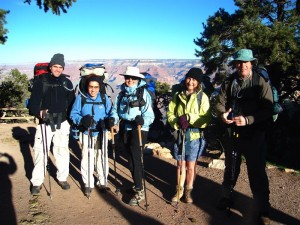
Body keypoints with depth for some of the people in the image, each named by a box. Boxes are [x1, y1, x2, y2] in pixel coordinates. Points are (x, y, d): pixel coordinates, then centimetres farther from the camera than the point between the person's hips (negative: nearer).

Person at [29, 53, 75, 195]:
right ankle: (37, 182, 13)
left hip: (62, 123, 2)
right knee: (41, 152, -1)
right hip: (45, 123, -2)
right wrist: (39, 113, -23)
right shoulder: (41, 82, -1)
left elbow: (71, 103, 10)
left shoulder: (67, 83, 6)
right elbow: (33, 102, -4)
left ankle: (62, 178, 24)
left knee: (62, 151, 8)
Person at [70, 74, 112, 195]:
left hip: (101, 133, 1)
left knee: (102, 157, 8)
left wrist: (106, 121, -22)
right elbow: (73, 114, -6)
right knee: (87, 158, 4)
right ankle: (88, 183, 21)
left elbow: (110, 114, -1)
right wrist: (82, 120, -25)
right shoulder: (80, 98, -6)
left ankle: (102, 181, 26)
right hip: (86, 133, -1)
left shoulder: (105, 98, -2)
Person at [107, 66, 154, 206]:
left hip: (139, 129, -6)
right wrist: (113, 118, -14)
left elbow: (150, 115, -13)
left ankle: (139, 192, 3)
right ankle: (138, 185, 33)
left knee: (135, 159, -8)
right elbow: (115, 109, 8)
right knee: (130, 159, 15)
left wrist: (142, 120, -34)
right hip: (125, 129, 6)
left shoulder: (144, 93, -7)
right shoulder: (122, 94, 11)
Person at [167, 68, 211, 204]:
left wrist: (189, 118, -24)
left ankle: (188, 191, 29)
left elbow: (206, 120, -12)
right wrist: (178, 122, -15)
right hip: (179, 135, 2)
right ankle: (179, 190, 31)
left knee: (191, 166, 9)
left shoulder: (202, 97, -6)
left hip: (195, 136, -2)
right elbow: (170, 114, 4)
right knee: (180, 164, 14)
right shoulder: (178, 95, 3)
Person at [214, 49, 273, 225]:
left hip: (255, 136, -4)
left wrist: (247, 120, -28)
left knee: (257, 173, 4)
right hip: (232, 133, 4)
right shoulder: (229, 82, 4)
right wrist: (222, 114, -19)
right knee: (230, 169, 19)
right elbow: (220, 103, 3)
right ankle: (227, 198, 40)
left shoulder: (261, 83, -9)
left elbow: (267, 110, -16)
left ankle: (263, 210, 21)